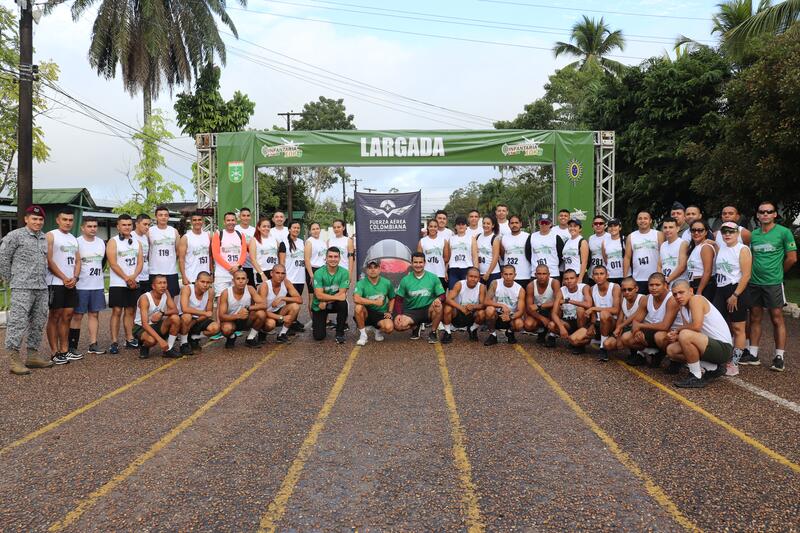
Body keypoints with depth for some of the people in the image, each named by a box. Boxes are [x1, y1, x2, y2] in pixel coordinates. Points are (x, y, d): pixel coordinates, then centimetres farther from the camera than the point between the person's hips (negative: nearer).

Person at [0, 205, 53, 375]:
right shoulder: (15, 236, -4)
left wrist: (44, 280, 14)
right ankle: (14, 359, -2)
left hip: (41, 288, 7)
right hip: (22, 288, -6)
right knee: (18, 322, -7)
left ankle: (33, 355, 21)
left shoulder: (45, 238, 14)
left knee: (38, 323, 11)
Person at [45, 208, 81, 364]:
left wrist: (74, 278, -2)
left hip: (71, 283, 6)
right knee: (55, 316, -3)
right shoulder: (51, 236, -4)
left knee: (67, 316, 8)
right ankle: (55, 353, 0)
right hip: (56, 283, -6)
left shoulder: (73, 239, 17)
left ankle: (65, 350, 13)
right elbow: (49, 260, -11)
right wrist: (64, 278, -12)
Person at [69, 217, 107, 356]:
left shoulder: (101, 243, 10)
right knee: (77, 316, 0)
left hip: (98, 286, 5)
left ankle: (93, 345, 11)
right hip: (81, 286, -5)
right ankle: (72, 346, 7)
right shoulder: (77, 243, -8)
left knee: (95, 314, 6)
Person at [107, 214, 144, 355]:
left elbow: (140, 263, 4)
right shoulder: (113, 242, -2)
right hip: (117, 284, -4)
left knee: (130, 311, 8)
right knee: (117, 311, -6)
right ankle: (114, 343, -3)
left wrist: (133, 277, -12)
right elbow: (113, 264, -11)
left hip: (133, 283, 5)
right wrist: (126, 278, -14)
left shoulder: (137, 242, 12)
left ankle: (129, 339, 15)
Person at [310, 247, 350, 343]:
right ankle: (319, 323, 30)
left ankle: (340, 333, -14)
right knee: (318, 336, -9)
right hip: (319, 305, -1)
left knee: (343, 303, -34)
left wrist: (326, 302, -23)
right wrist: (336, 297, -30)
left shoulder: (344, 272, -13)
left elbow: (342, 293, -18)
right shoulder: (319, 273, -16)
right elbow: (319, 295, -23)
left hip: (335, 303, 1)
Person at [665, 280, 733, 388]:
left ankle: (696, 377, -16)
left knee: (685, 334, -31)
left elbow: (696, 326, -28)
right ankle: (712, 368, 7)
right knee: (671, 350, 6)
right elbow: (689, 331, 9)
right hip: (710, 345, 10)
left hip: (723, 347, -10)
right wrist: (675, 336, -12)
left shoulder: (696, 299, -14)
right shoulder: (683, 307, 12)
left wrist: (678, 329, -10)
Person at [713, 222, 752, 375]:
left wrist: (735, 295, -18)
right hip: (720, 290, 6)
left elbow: (746, 275, -13)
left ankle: (734, 363, 5)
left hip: (736, 290, -6)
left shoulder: (743, 249, -6)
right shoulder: (720, 249, 13)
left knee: (738, 328, 1)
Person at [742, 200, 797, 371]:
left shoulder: (784, 232, -5)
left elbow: (791, 258, -4)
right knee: (755, 318, 9)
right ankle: (753, 354, 16)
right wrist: (755, 272, 6)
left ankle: (779, 357, 5)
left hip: (773, 283, -5)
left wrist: (777, 272, 5)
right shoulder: (753, 234, 8)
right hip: (754, 282, 5)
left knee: (777, 319, 0)